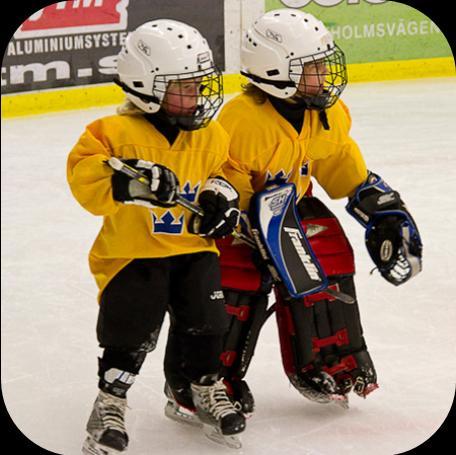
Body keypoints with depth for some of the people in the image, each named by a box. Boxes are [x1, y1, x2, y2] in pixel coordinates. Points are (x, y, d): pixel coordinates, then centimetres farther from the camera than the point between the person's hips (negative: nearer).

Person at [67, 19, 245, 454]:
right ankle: (110, 401, 10)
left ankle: (202, 385, 28)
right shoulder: (117, 133, -14)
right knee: (129, 327, -10)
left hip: (193, 247, 5)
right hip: (132, 251, -4)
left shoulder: (211, 137, 4)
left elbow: (220, 173, 18)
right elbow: (85, 177, -21)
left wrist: (221, 195, -4)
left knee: (204, 321, 2)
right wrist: (127, 182, -36)